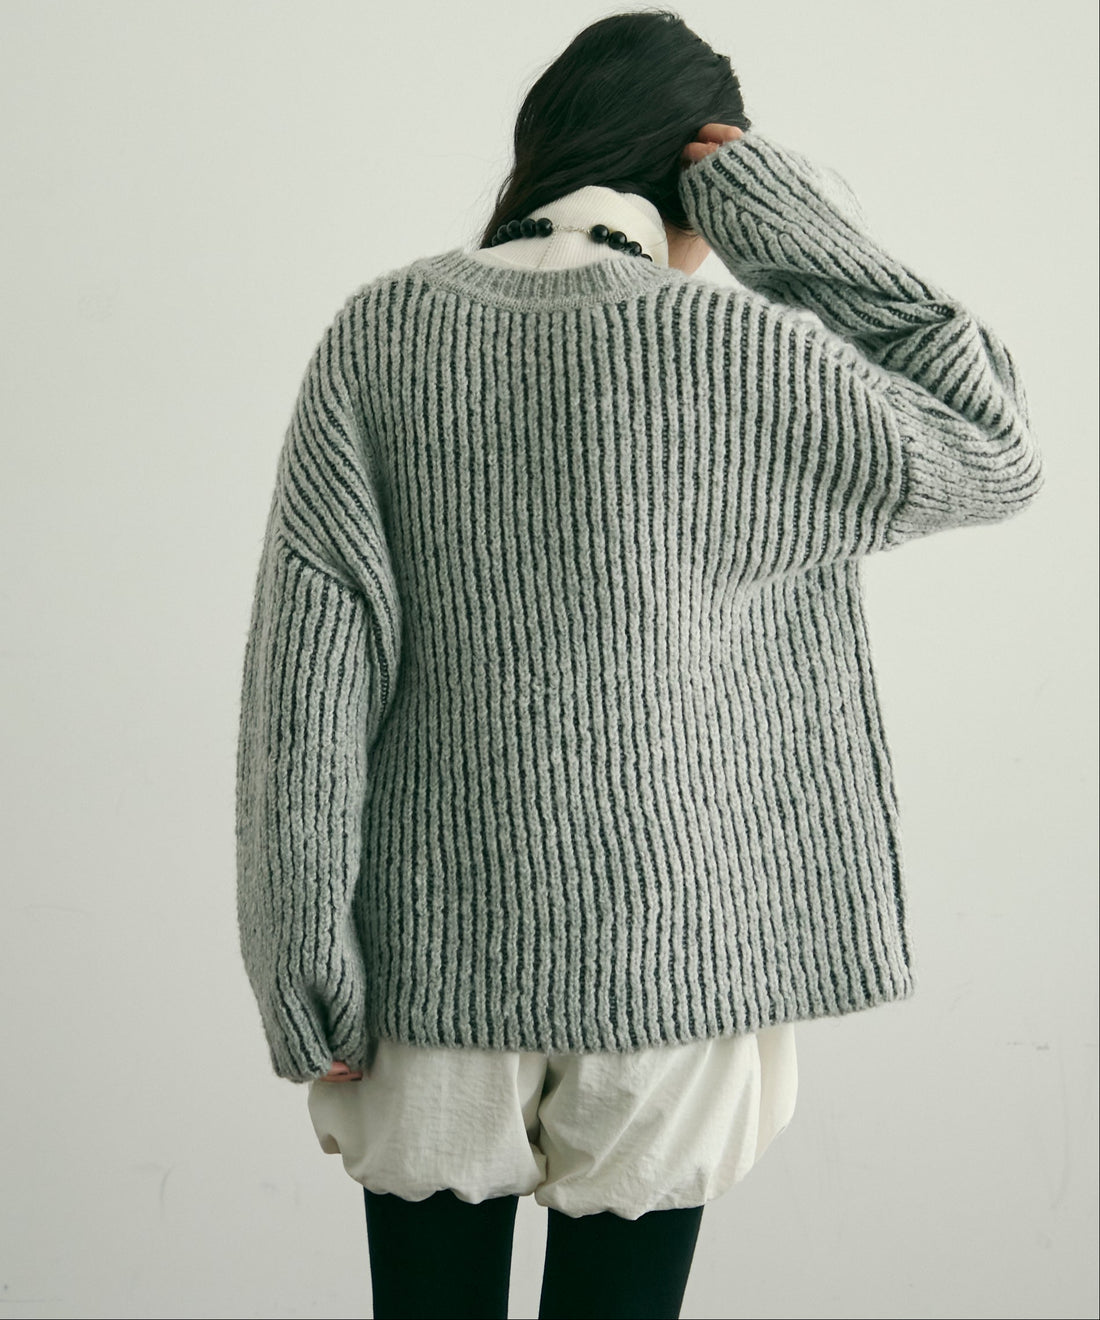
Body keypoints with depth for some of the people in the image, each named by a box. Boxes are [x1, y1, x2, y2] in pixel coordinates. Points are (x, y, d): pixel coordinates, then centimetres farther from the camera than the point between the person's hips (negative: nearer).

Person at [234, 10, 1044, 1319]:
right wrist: (803, 228, 0)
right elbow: (993, 453, 5)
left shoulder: (376, 337, -4)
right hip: (662, 955, -2)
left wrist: (309, 990, 0)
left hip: (432, 957, 2)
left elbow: (305, 677, -7)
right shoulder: (738, 351, -11)